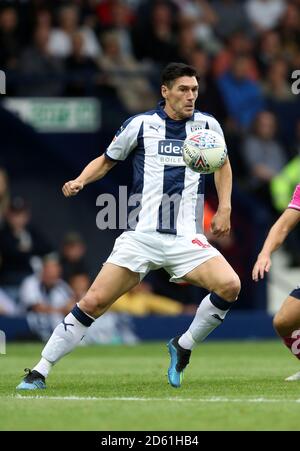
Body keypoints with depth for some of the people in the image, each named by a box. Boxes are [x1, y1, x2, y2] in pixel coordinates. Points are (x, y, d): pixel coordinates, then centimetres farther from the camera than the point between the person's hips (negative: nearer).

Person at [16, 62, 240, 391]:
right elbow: (107, 160, 15)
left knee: (229, 286, -23)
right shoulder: (140, 125, 1)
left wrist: (224, 208, 14)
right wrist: (80, 181, -3)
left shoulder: (207, 125, 6)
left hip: (186, 240, 1)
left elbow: (223, 164, 25)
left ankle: (183, 347, 1)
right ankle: (39, 373, 2)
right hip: (141, 237, -1)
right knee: (93, 302, -10)